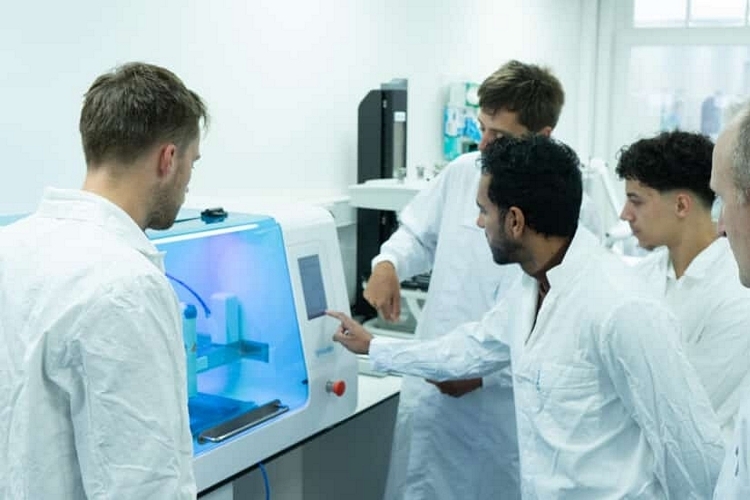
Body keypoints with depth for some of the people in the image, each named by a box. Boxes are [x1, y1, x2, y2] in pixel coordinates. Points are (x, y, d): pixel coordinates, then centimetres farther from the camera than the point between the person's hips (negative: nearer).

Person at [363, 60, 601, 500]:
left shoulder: (575, 211, -15)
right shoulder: (463, 173, -1)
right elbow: (419, 233, 17)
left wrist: (487, 373, -17)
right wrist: (389, 263, -5)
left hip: (509, 409, -4)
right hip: (431, 393, 4)